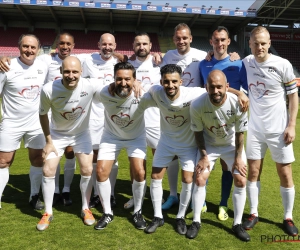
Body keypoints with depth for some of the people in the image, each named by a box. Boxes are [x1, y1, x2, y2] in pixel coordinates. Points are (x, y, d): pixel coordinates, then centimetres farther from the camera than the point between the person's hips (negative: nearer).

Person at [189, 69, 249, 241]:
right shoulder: (197, 105, -30)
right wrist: (203, 156, -10)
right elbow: (198, 132, -13)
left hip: (232, 144, 1)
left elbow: (240, 133, -14)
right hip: (208, 144, 0)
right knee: (200, 180, -6)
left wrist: (238, 158, -8)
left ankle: (237, 224, 14)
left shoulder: (237, 103, -30)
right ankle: (196, 222, 12)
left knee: (241, 182, -3)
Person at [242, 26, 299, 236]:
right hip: (255, 128, 3)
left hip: (279, 129, -3)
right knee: (253, 172, 7)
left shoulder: (283, 65, -11)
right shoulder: (246, 63, -1)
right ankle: (254, 214, 21)